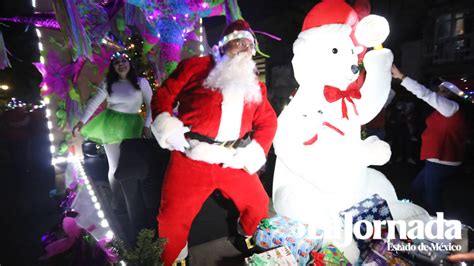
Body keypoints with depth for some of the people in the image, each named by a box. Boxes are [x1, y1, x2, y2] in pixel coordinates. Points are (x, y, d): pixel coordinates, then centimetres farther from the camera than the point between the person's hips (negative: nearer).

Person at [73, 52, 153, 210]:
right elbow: (94, 103, 4)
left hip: (131, 126, -1)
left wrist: (147, 126, -8)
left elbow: (151, 105, -1)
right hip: (110, 125, 2)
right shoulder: (108, 84, 6)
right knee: (114, 167, 6)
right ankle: (116, 199, 24)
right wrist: (81, 122, -6)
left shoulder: (141, 82, 0)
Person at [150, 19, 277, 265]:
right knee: (172, 220, 3)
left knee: (258, 206, 15)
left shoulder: (255, 86, 18)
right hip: (191, 159, -3)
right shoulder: (195, 66, 7)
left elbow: (268, 122, 14)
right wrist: (166, 125, -9)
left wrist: (256, 151, -2)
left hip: (234, 163, 4)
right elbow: (164, 95, 7)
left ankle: (253, 240, 49)